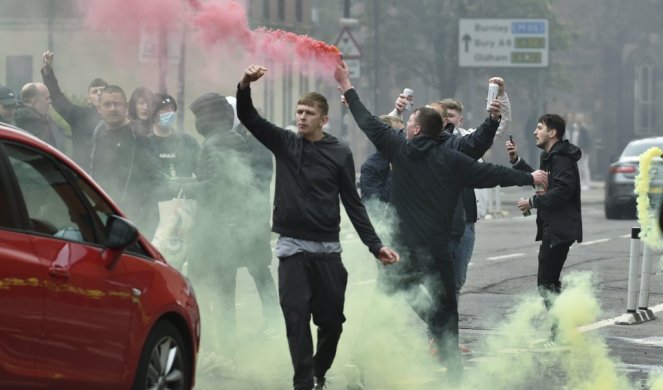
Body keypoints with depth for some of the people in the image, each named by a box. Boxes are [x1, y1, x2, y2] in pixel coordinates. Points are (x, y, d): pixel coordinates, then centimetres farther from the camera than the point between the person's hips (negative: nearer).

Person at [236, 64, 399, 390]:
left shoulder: (340, 153, 1)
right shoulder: (284, 143, 4)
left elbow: (353, 203, 3)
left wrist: (375, 245, -3)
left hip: (328, 247, 0)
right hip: (292, 246, 0)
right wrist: (245, 86, -25)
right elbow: (248, 117, -4)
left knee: (331, 319, 5)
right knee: (296, 317, -8)